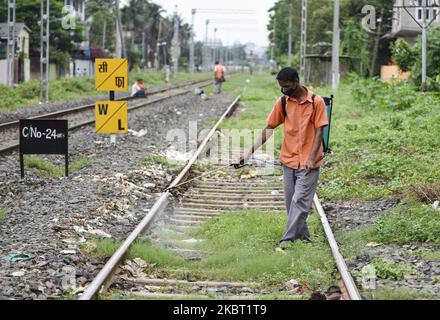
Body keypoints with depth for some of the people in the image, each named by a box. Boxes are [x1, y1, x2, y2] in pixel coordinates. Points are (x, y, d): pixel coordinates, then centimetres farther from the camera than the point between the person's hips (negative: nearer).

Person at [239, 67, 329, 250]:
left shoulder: (316, 102, -9)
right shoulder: (282, 102, 2)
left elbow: (319, 131, -7)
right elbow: (269, 128, 6)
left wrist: (311, 158, -16)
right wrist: (250, 152, -1)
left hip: (308, 162, -5)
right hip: (289, 159, 5)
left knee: (299, 201, -10)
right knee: (290, 201, 9)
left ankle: (287, 240, -10)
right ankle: (302, 236, 22)